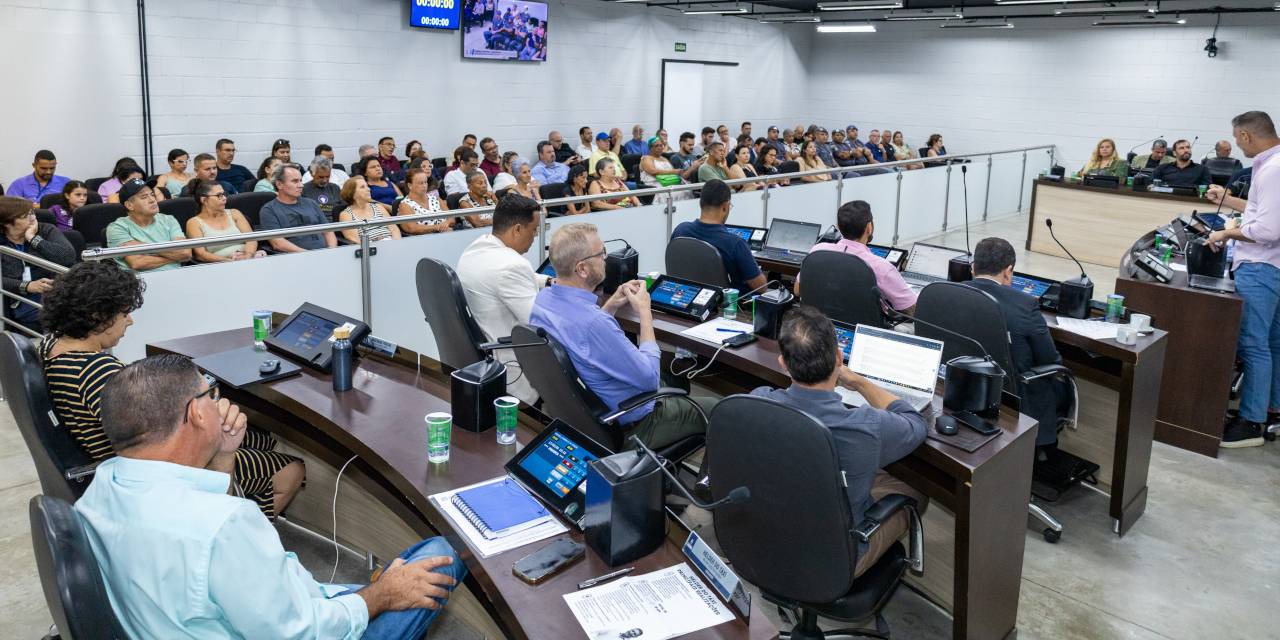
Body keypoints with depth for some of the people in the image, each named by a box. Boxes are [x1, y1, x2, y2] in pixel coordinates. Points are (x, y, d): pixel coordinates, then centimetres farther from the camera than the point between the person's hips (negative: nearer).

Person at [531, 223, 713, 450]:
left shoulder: (542, 298, -8)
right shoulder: (593, 322, -38)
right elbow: (650, 377, -27)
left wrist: (611, 305, 0)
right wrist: (645, 313, -17)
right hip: (628, 427, -9)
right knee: (713, 408, 10)